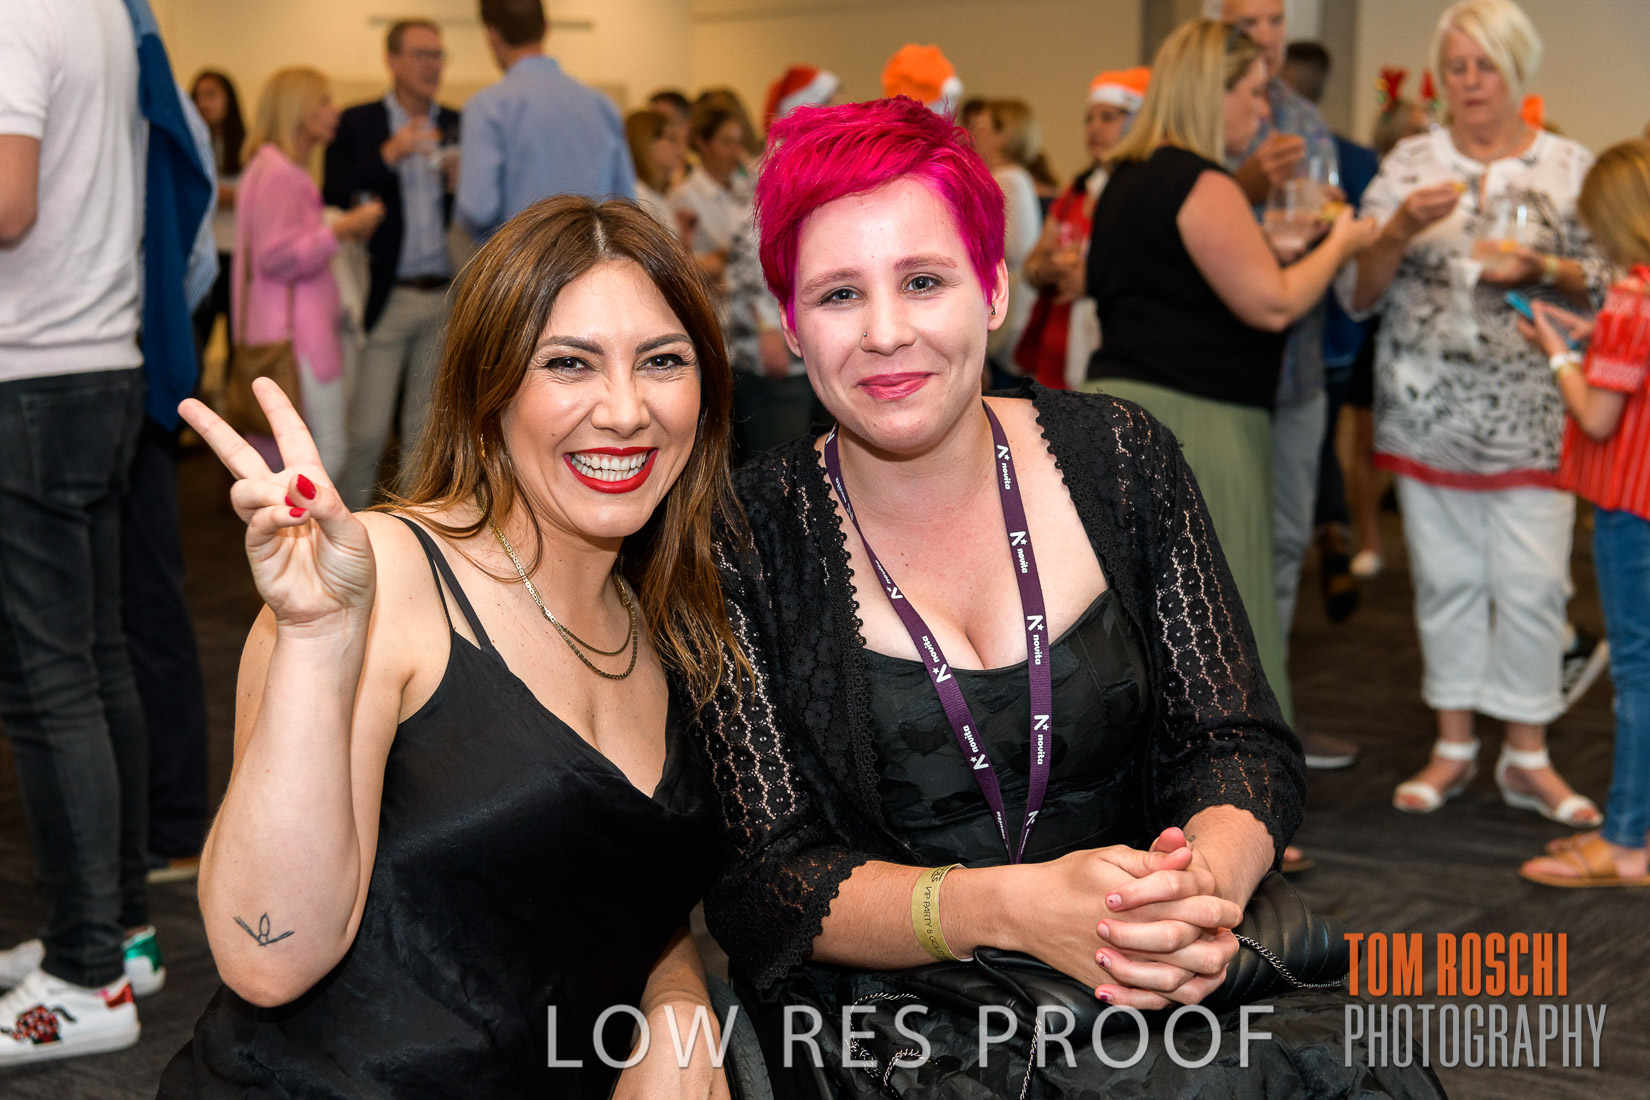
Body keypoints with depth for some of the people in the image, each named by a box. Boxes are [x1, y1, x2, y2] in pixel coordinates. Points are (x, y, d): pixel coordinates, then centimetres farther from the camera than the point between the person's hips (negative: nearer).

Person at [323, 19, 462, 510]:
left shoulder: (457, 127, 11)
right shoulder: (357, 124, 3)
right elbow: (333, 202, -9)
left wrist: (460, 181, -10)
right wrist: (389, 155, -18)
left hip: (446, 298, 3)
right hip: (385, 298, -3)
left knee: (426, 431, 9)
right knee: (366, 432, -6)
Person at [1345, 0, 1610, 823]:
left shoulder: (1569, 168, 3)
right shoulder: (1407, 165, 4)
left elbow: (1603, 283, 4)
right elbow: (1357, 294, 0)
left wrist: (1538, 270, -14)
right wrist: (1399, 230, -18)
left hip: (1530, 414, -1)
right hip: (1428, 409, 1)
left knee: (1531, 585, -2)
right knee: (1446, 579, 9)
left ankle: (1527, 755, 13)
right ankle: (1454, 746, 22)